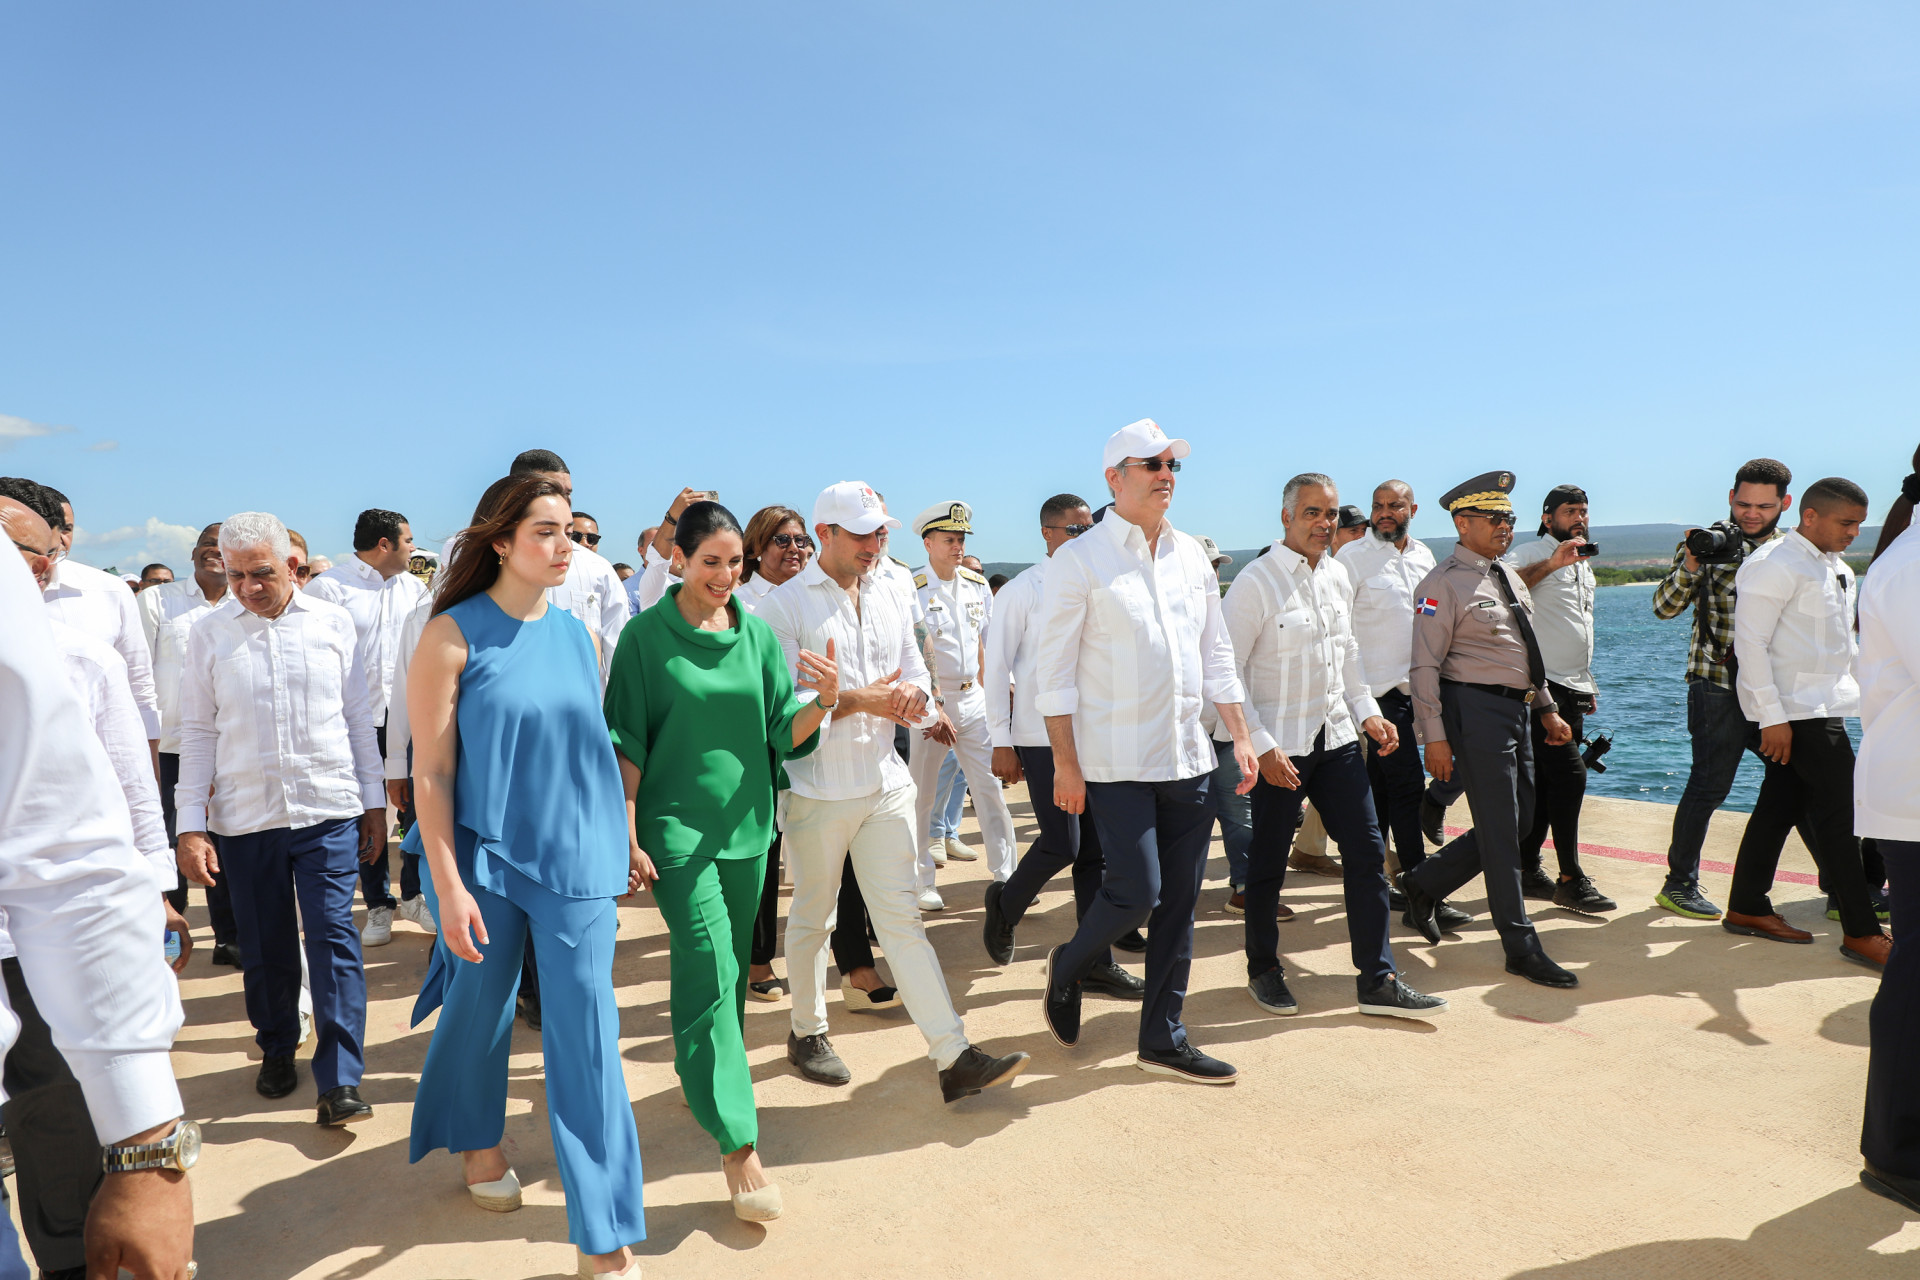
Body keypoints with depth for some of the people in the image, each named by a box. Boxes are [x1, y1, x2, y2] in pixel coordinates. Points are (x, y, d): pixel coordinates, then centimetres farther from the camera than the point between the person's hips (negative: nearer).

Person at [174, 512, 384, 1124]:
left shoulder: (333, 623, 2)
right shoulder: (208, 634, 3)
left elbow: (358, 717, 7)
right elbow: (198, 732, 5)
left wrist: (374, 799, 8)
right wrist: (190, 824, 0)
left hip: (329, 809, -1)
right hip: (244, 817, 1)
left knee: (332, 936, -6)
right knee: (265, 946, 12)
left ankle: (341, 1080, -1)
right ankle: (277, 1050, 34)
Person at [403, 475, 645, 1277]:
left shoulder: (574, 633, 4)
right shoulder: (453, 635, -9)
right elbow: (430, 771, -10)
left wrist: (624, 843, 12)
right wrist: (448, 886, -13)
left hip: (577, 857, 3)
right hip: (486, 857, -3)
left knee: (587, 1034, 1)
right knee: (482, 1006, 16)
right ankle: (478, 1139, 48)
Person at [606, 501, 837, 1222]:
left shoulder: (757, 635, 4)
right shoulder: (646, 637, -6)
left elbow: (784, 735, 2)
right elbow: (628, 743, -5)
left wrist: (822, 701, -18)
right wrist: (628, 832, -8)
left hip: (746, 822, 5)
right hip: (677, 825, -4)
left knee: (733, 971, 16)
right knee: (710, 972, -10)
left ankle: (710, 1076, 39)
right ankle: (738, 1143, -6)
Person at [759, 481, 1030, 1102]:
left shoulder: (894, 599, 12)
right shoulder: (784, 605, -8)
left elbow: (915, 667, 15)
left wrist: (911, 692, -9)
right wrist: (859, 700, -17)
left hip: (886, 782, 4)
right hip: (817, 788, -4)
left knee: (902, 916, 3)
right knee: (813, 918, 12)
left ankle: (955, 1057, 0)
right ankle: (807, 1032, 33)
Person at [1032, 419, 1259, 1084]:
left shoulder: (1192, 555, 12)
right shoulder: (1080, 560, -6)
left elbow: (1216, 655, 16)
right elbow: (1054, 671, -7)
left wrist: (1241, 737, 9)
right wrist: (1066, 764, -12)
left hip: (1188, 759, 6)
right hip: (1117, 762, -6)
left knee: (1179, 904, 8)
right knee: (1136, 890, -9)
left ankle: (1163, 1039, 22)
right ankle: (1069, 965, 22)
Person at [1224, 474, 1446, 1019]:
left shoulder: (1334, 575, 9)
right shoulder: (1255, 582, -13)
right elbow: (1228, 672, -14)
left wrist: (1367, 713, 8)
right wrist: (1261, 746, -18)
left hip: (1336, 738, 6)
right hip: (1280, 748, -6)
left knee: (1367, 853, 4)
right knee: (1268, 864, 7)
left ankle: (1378, 980, 14)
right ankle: (1263, 970, 27)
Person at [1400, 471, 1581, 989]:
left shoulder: (1508, 576, 16)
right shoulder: (1444, 584, -11)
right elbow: (1425, 666, -14)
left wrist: (1547, 709, 20)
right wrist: (1435, 736, -18)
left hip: (1517, 709, 9)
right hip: (1476, 709, -9)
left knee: (1517, 823, 14)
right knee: (1499, 830, -2)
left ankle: (1423, 883, 28)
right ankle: (1521, 948, 8)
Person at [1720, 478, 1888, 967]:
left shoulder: (1837, 568, 16)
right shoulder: (1774, 565, -13)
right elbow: (1751, 642, -17)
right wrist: (1773, 718, -20)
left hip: (1824, 703, 9)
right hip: (1793, 709, -9)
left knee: (1781, 804, 12)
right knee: (1838, 812, -6)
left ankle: (1746, 908, 21)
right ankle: (1861, 932, 3)